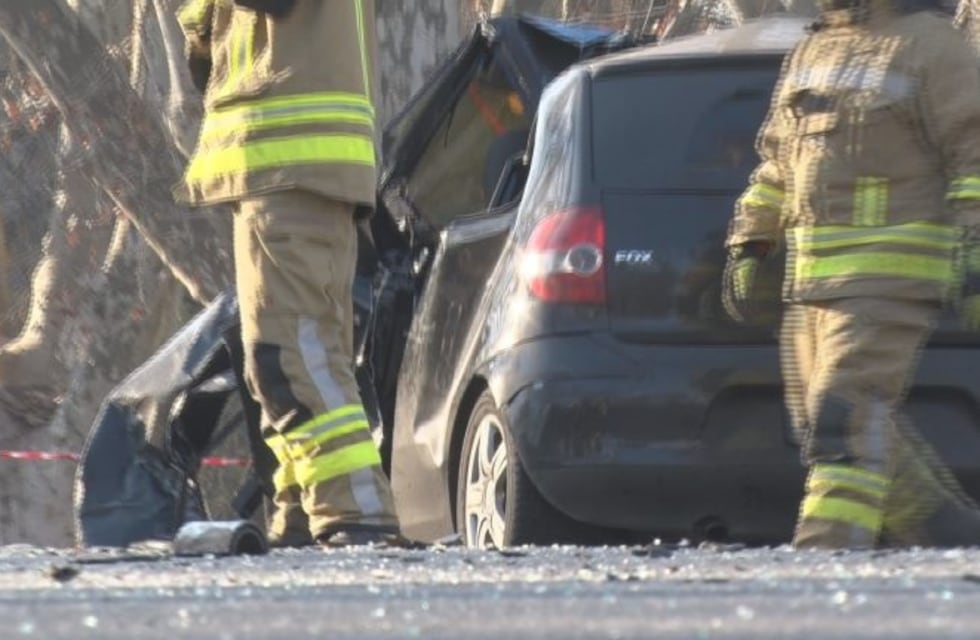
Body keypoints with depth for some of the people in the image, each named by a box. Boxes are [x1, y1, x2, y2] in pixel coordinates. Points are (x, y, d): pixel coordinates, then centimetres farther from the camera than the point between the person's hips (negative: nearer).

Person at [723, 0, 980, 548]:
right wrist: (748, 247, 19)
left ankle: (827, 552, -23)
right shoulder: (811, 53, 18)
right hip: (813, 278, 8)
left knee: (846, 411, -18)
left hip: (890, 277, -8)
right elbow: (777, 164, 25)